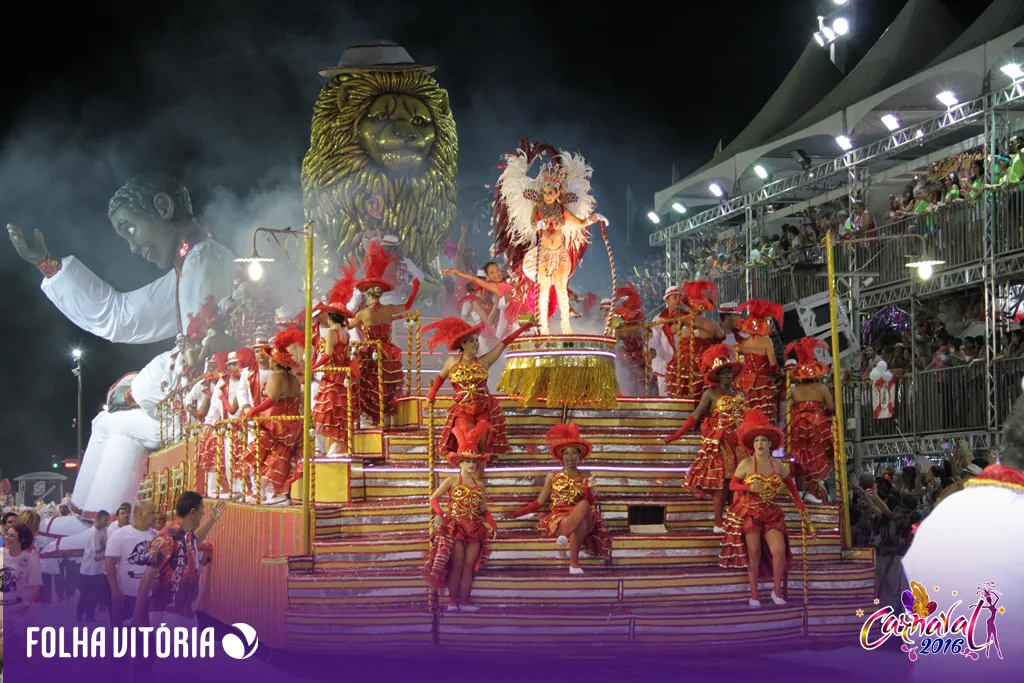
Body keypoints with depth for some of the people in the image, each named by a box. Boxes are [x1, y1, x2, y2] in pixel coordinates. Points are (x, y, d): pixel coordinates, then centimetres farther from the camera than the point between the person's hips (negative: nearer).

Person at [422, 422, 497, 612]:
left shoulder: (480, 484, 11)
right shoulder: (452, 481, 1)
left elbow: (484, 510, 12)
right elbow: (434, 498, 2)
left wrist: (492, 524, -2)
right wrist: (439, 515, -14)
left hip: (475, 529, 4)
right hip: (455, 526, -4)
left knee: (469, 565, 1)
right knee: (457, 564, -8)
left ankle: (464, 600, 4)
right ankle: (452, 600, -5)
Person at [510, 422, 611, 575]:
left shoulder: (586, 477, 17)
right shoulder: (552, 477, 16)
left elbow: (591, 503, 8)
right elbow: (540, 502, 19)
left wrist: (588, 488, -12)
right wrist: (516, 513, 13)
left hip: (583, 518, 1)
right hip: (558, 518, -1)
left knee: (583, 505, -41)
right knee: (580, 524, -43)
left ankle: (565, 536, -42)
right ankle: (574, 564, -44)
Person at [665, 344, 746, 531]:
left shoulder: (739, 394, 13)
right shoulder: (711, 394, -2)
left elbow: (747, 418, 18)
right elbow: (696, 416, -6)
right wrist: (677, 434, -14)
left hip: (738, 444, 5)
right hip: (718, 444, -5)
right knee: (721, 483, -6)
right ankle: (719, 524, -2)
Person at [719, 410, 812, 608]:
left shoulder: (777, 464, 3)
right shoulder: (746, 464, -6)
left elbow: (790, 484, 17)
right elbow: (732, 484, -2)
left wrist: (801, 507, 16)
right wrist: (748, 487, -20)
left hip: (771, 513, 3)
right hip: (749, 513, -3)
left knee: (780, 551, -9)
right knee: (754, 553, -3)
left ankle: (777, 591, 7)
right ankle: (754, 595, 5)